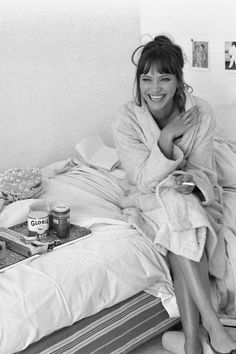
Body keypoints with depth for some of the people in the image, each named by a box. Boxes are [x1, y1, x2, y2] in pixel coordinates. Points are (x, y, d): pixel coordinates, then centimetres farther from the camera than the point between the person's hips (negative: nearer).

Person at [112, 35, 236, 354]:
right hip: (151, 198, -1)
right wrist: (167, 138, -27)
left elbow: (203, 171, -7)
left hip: (196, 195, 1)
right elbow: (144, 179, -18)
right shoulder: (126, 121, -14)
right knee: (178, 210, -34)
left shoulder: (200, 113, -11)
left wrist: (190, 180, -30)